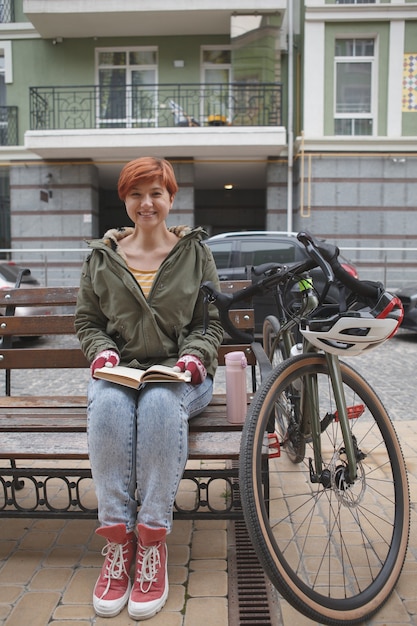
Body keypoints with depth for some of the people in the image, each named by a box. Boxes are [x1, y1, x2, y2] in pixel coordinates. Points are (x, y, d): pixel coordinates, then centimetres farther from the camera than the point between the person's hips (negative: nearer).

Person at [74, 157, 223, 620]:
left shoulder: (195, 251, 11)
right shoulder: (102, 257, 13)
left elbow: (212, 320, 9)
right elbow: (86, 319, 15)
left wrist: (194, 354, -10)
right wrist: (102, 350, -6)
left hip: (180, 373, -1)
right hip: (119, 369, 2)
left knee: (160, 403, -37)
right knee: (107, 404, -35)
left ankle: (153, 543, -29)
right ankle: (116, 539, -27)